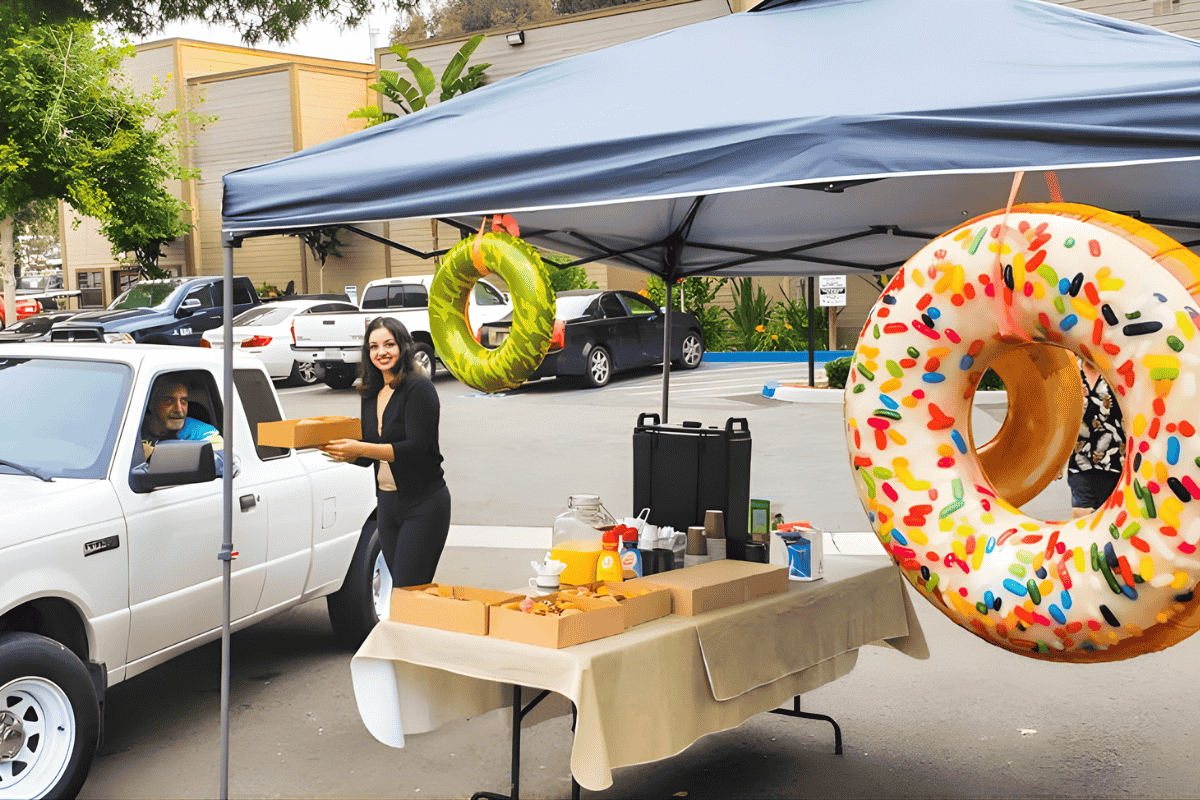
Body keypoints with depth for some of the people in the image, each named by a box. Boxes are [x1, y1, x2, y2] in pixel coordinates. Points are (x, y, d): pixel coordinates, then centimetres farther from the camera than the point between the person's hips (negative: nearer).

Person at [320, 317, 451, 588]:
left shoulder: (419, 388, -11)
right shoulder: (371, 396, 12)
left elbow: (417, 447, -21)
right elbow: (367, 458, 17)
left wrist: (361, 448, -26)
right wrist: (343, 452, -3)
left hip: (424, 506, -8)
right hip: (388, 504, 8)